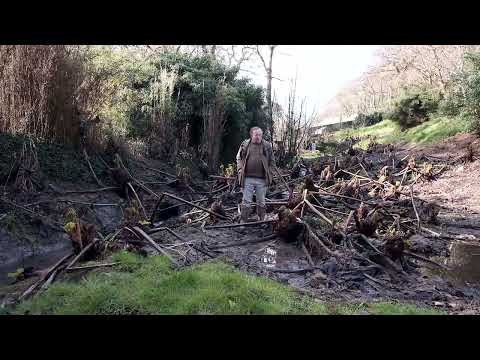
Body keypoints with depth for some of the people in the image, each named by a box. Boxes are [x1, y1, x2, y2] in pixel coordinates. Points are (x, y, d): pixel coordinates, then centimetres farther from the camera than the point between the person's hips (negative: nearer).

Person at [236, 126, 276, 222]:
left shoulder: (267, 146, 4)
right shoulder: (245, 145, 4)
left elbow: (272, 161, 8)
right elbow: (239, 158, 11)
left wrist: (269, 174, 1)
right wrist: (240, 170, 0)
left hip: (262, 179, 1)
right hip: (248, 178, -1)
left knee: (261, 202, 12)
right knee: (246, 201, 3)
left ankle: (261, 221, 26)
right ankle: (243, 221, 10)